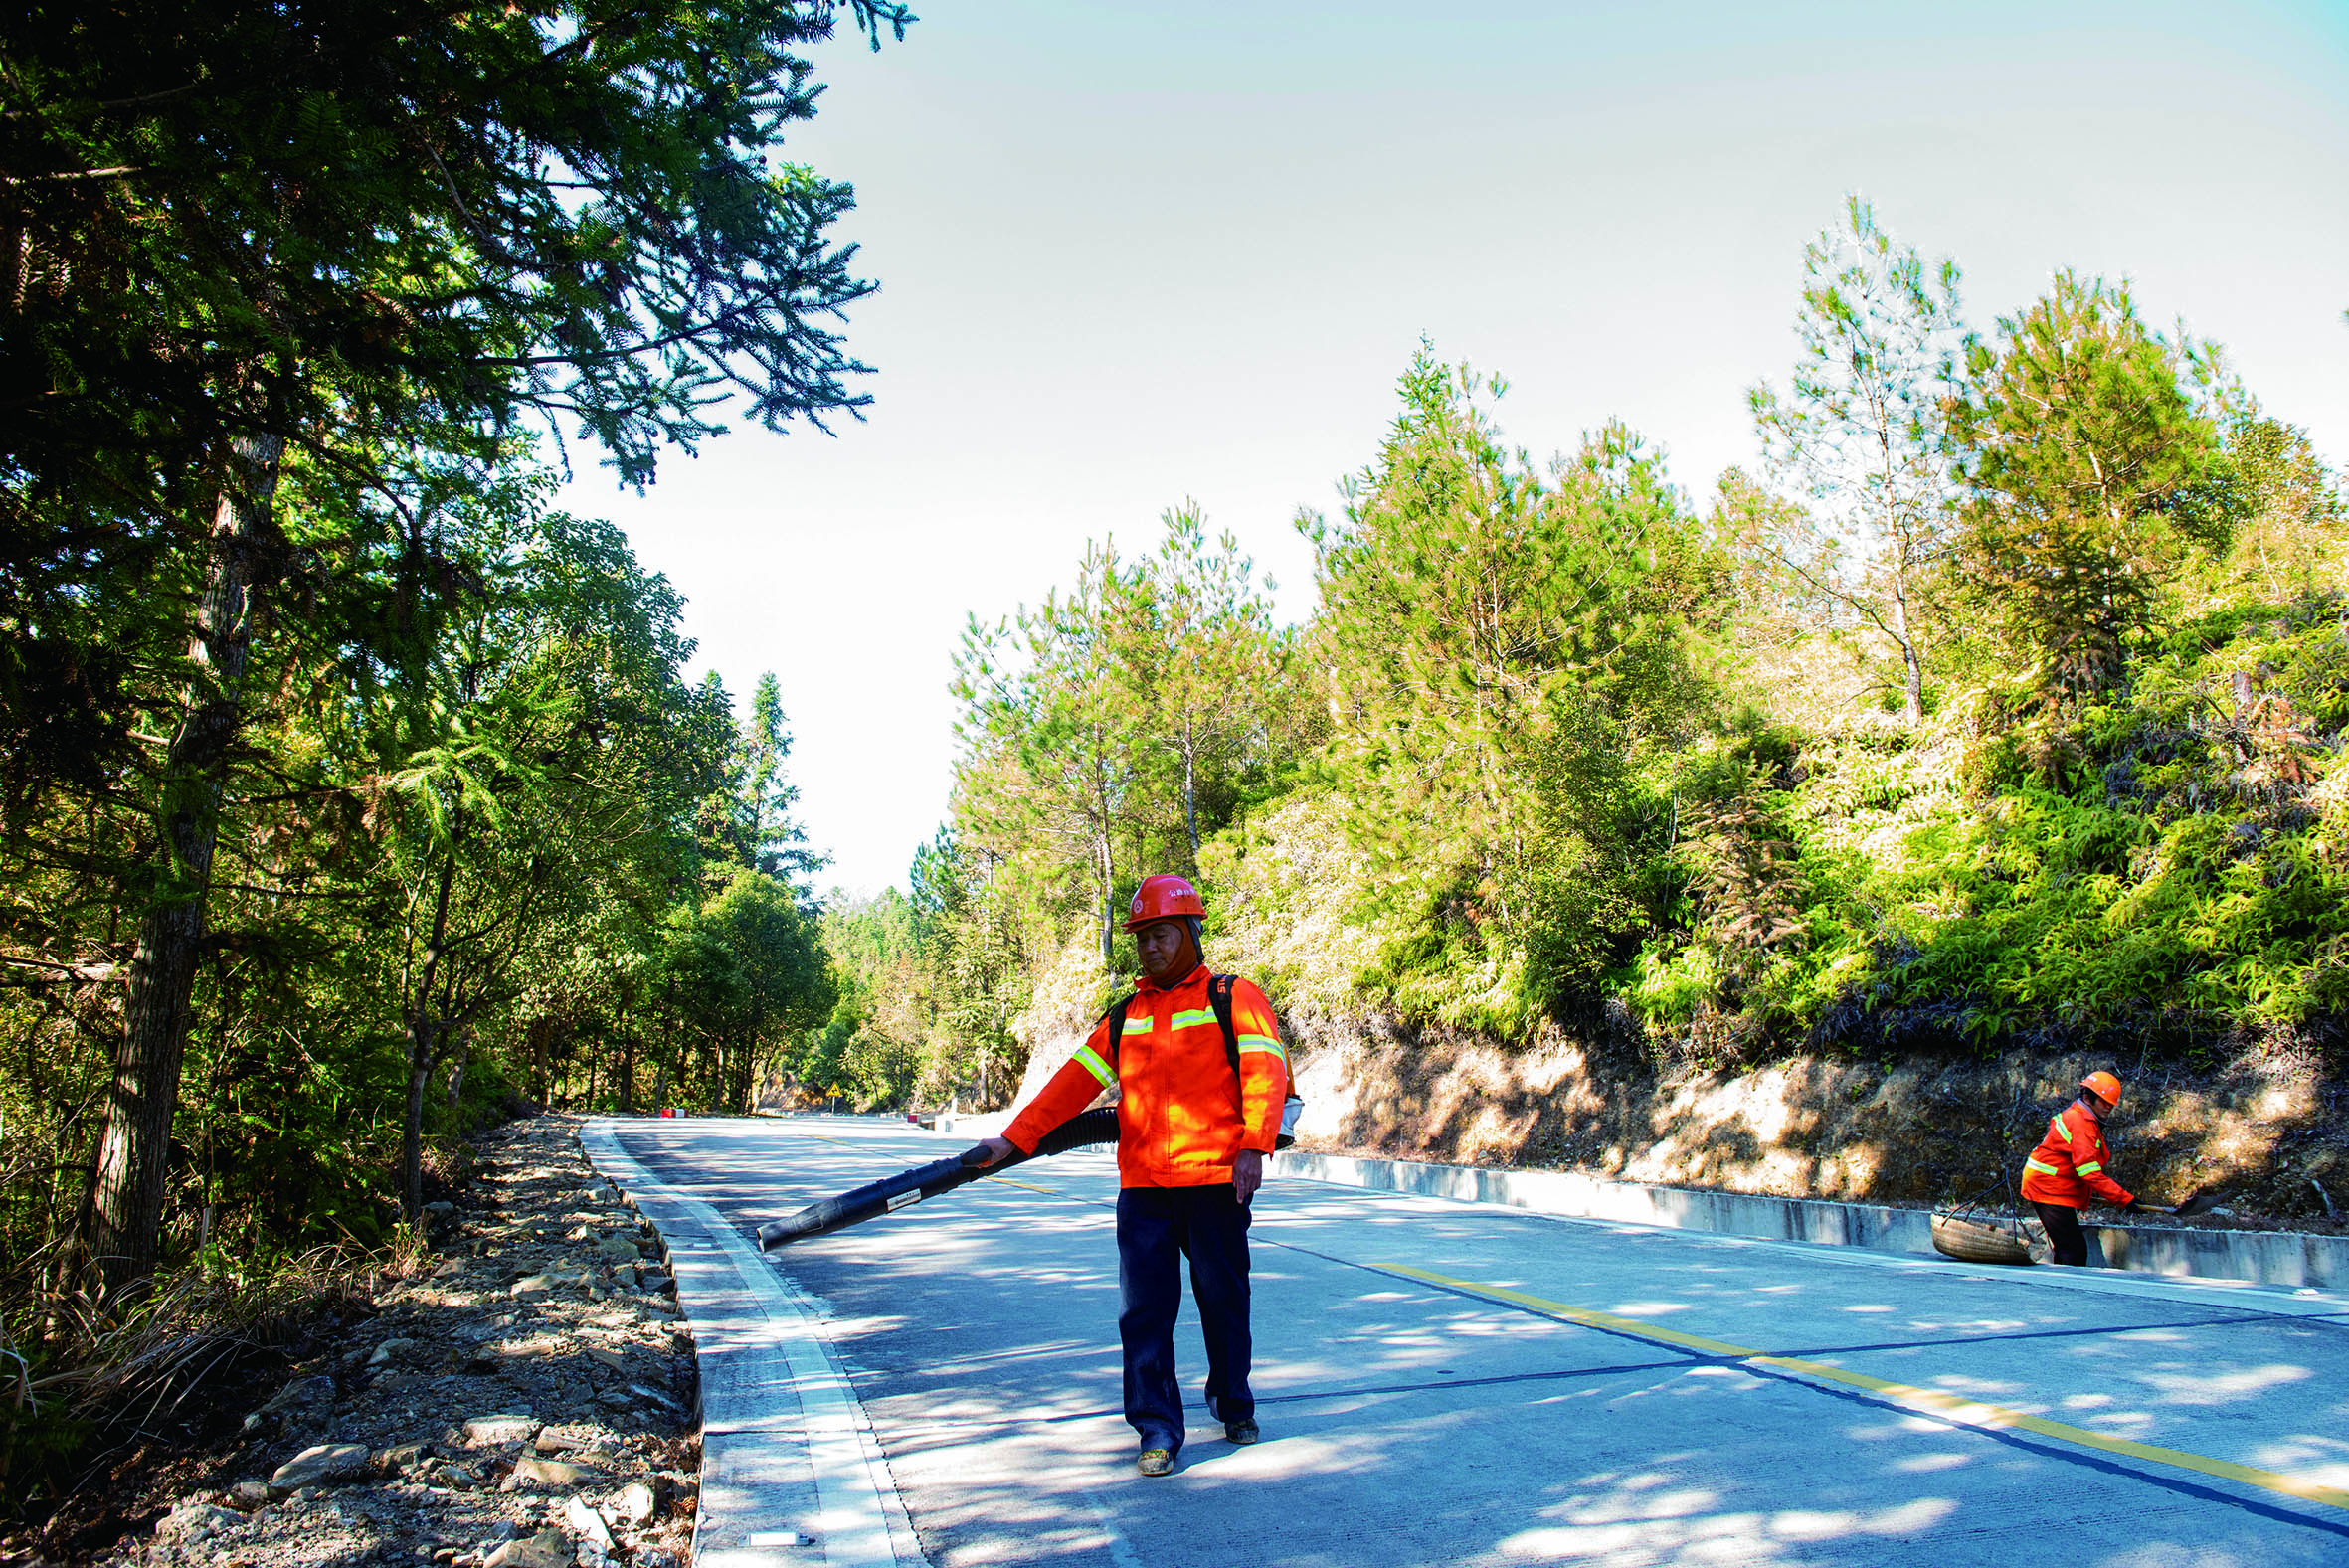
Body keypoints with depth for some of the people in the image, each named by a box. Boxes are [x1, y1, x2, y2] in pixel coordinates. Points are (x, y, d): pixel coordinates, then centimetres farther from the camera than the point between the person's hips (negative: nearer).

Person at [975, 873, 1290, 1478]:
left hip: (1215, 1179, -3)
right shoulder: (1124, 1018, 16)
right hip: (1142, 1185, 3)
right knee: (1144, 1308, 0)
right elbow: (1075, 1081, 11)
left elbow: (1266, 1073, -8)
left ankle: (1232, 1403, 31)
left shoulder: (1234, 999, 2)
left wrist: (1254, 1147, -20)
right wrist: (1014, 1138, 3)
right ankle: (1158, 1428, 10)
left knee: (1223, 1298, 9)